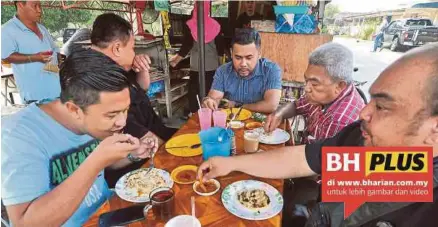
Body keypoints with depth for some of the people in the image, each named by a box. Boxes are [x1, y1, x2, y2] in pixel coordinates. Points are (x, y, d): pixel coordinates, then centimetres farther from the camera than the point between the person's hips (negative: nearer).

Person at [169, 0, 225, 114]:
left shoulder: (190, 25, -7)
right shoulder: (215, 25, -2)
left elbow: (186, 46, -7)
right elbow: (220, 45, 1)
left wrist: (176, 60, 5)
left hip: (196, 66, -2)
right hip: (213, 66, 2)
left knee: (194, 92, 9)